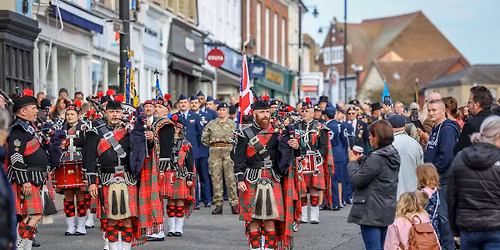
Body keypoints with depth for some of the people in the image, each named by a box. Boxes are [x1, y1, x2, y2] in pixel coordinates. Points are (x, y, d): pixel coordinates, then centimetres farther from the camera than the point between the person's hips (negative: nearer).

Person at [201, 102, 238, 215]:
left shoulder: (232, 123, 9)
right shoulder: (211, 124, 11)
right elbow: (204, 138, 16)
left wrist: (232, 148, 3)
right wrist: (212, 145, 12)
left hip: (229, 151, -1)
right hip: (215, 152, 1)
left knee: (231, 178, -6)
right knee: (216, 179, 0)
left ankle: (234, 204, -3)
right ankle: (218, 205, 4)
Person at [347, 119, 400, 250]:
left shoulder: (376, 159, -22)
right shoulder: (393, 155, 7)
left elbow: (357, 180, -18)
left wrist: (352, 162, -2)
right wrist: (361, 159, 9)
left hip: (372, 212, -9)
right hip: (387, 209, 9)